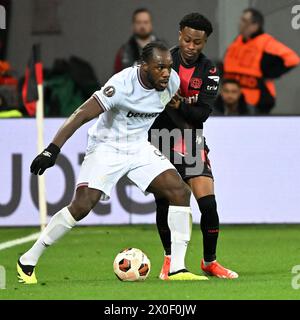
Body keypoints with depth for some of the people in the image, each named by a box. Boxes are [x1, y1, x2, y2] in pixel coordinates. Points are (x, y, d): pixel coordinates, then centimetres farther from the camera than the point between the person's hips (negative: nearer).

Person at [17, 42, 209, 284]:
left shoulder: (172, 81, -9)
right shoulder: (123, 84, -28)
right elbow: (82, 114, -31)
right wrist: (53, 149, -36)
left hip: (139, 147, 6)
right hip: (106, 147, -6)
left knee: (180, 192, -11)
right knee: (81, 206, -17)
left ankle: (177, 269, -7)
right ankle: (28, 262, -2)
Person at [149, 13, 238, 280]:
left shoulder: (209, 72, -3)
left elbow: (202, 113, -11)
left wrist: (180, 104, -27)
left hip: (192, 145, 0)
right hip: (161, 143, 0)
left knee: (208, 204, -11)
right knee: (164, 205, -4)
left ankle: (210, 262, 8)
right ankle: (170, 260, 18)